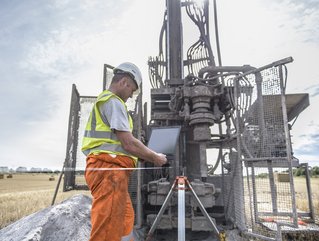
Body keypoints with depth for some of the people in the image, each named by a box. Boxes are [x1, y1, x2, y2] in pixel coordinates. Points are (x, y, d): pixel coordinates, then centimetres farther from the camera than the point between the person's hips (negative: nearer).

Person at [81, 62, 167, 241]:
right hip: (110, 168, -10)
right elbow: (129, 144, -16)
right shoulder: (113, 101, -9)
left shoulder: (103, 100, 23)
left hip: (107, 169, 10)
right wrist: (156, 158, -1)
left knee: (125, 224, 16)